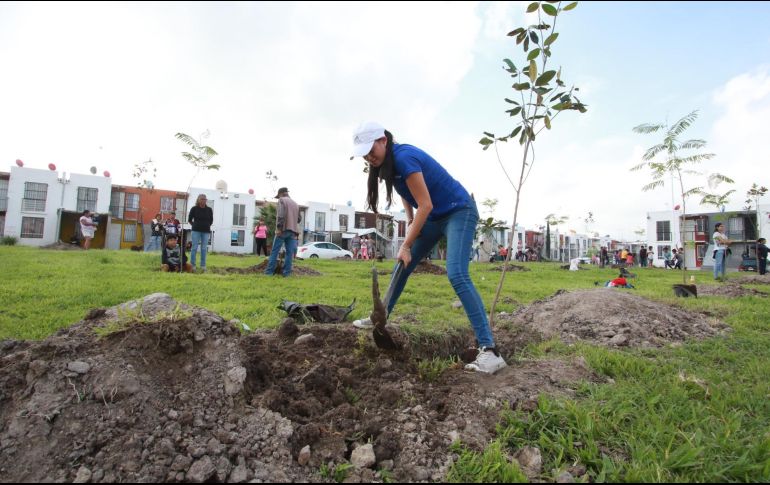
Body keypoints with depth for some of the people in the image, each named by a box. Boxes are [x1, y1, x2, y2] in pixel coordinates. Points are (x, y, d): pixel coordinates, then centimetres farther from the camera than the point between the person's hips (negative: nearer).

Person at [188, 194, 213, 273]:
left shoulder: (209, 209, 4)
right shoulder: (194, 209, -1)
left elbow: (211, 220, 16)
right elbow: (189, 219, 9)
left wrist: (206, 226, 12)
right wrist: (195, 225, 11)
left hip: (206, 231, 2)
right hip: (196, 231, -2)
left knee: (204, 249, 4)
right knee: (194, 248, -2)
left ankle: (203, 266, 9)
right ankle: (192, 265, 3)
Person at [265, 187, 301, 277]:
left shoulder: (282, 200, 1)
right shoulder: (295, 204, 21)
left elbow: (281, 215, -14)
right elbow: (299, 219, 20)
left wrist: (279, 227, -17)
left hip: (283, 229, -5)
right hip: (293, 231, 6)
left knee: (275, 251, 1)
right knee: (289, 252, 2)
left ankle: (270, 271, 1)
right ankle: (286, 272, 0)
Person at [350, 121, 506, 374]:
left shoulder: (404, 157, -24)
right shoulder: (387, 162, 3)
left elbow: (426, 205, -26)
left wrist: (406, 245, -24)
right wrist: (410, 220, 8)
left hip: (459, 211, -9)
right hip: (435, 217, 9)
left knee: (457, 274, -25)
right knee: (403, 265, 11)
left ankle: (489, 350, -24)